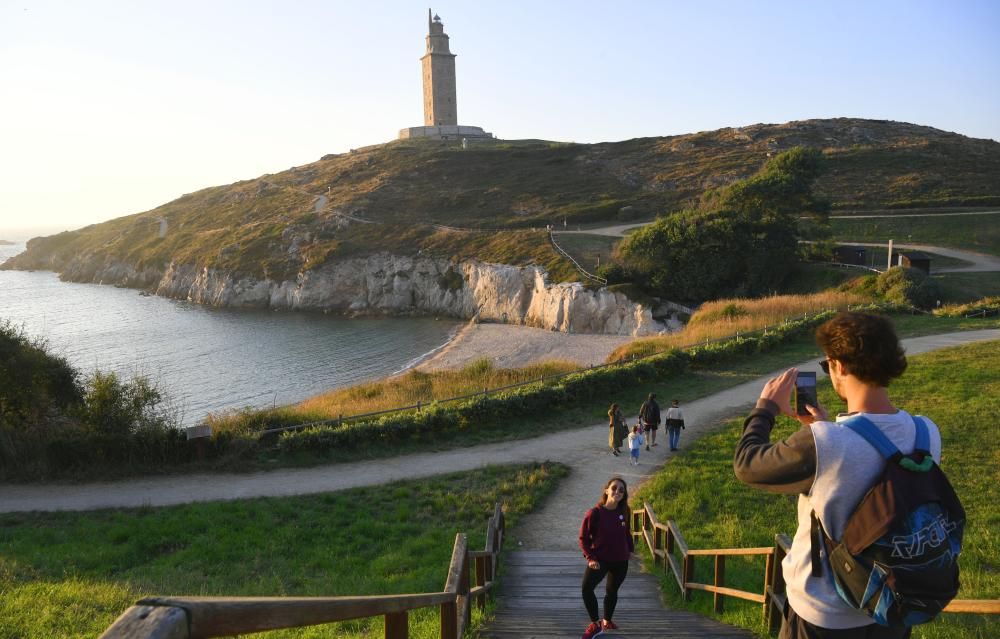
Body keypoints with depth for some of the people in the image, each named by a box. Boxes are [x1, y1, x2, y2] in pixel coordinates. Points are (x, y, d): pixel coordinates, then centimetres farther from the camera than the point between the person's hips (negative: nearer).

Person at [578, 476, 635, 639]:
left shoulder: (625, 511, -6)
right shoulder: (594, 513, -18)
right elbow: (583, 538, -9)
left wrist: (630, 549, 12)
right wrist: (590, 558, -17)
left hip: (620, 561, 3)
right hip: (600, 559, -3)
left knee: (612, 591, 17)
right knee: (587, 588, -21)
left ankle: (607, 621, 40)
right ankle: (595, 625, -5)